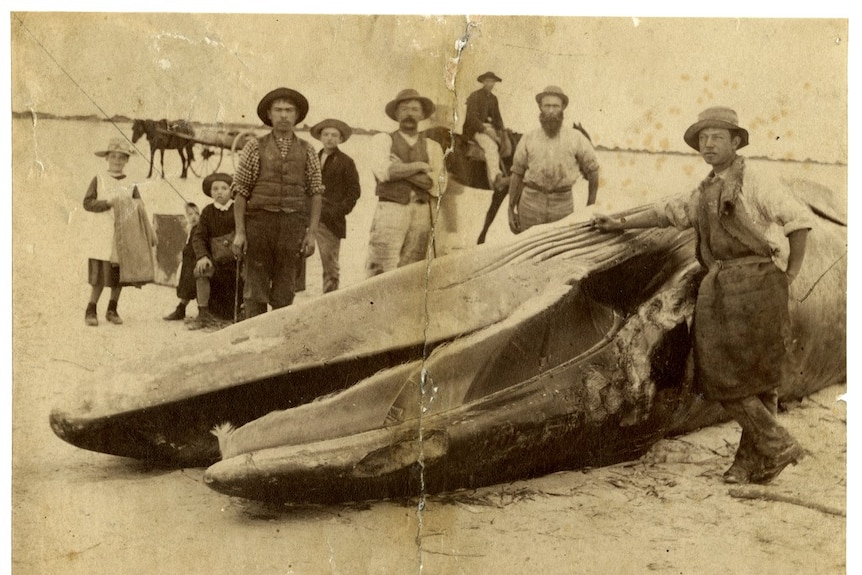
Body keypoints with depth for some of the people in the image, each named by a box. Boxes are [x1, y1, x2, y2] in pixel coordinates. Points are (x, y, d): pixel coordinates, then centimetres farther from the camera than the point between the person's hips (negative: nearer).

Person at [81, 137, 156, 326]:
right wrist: (108, 203, -17)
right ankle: (91, 311, 9)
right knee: (99, 276, -5)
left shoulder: (130, 186, 7)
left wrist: (149, 236, -4)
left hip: (124, 239, 3)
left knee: (120, 276, 6)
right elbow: (88, 203, -6)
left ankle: (112, 310, 20)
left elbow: (140, 213, 6)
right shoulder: (98, 180, 3)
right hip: (101, 237, -3)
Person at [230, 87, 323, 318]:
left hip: (293, 224, 1)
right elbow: (240, 191, 3)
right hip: (260, 221, -1)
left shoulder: (307, 151, 10)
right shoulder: (255, 147, 6)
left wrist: (312, 232, 0)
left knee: (285, 292, 4)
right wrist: (240, 232, -4)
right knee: (255, 291, 0)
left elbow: (315, 193, 8)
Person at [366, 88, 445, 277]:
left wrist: (400, 169, -3)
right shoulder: (383, 139, 11)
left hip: (421, 214, 2)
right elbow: (383, 171, -8)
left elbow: (435, 184, 3)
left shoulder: (432, 147, 16)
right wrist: (419, 166, 0)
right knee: (381, 274, -12)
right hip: (391, 210, -2)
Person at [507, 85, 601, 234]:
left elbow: (592, 171, 9)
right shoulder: (528, 139, 3)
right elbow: (517, 175, 8)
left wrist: (590, 208, 8)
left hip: (563, 205, 0)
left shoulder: (576, 138, 1)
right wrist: (511, 211, 5)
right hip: (531, 205, 0)